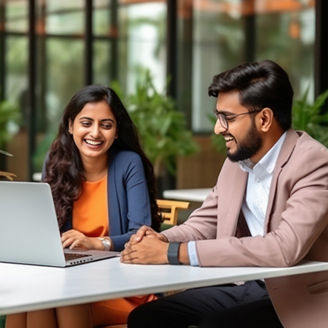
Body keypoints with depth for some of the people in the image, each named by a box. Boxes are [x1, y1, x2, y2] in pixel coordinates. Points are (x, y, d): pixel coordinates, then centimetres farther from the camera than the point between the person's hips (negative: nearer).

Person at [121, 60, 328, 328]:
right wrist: (162, 241, -10)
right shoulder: (237, 159, 4)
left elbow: (284, 248, -33)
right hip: (241, 286, 7)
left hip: (299, 300, -7)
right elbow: (205, 222, 14)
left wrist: (176, 253, -31)